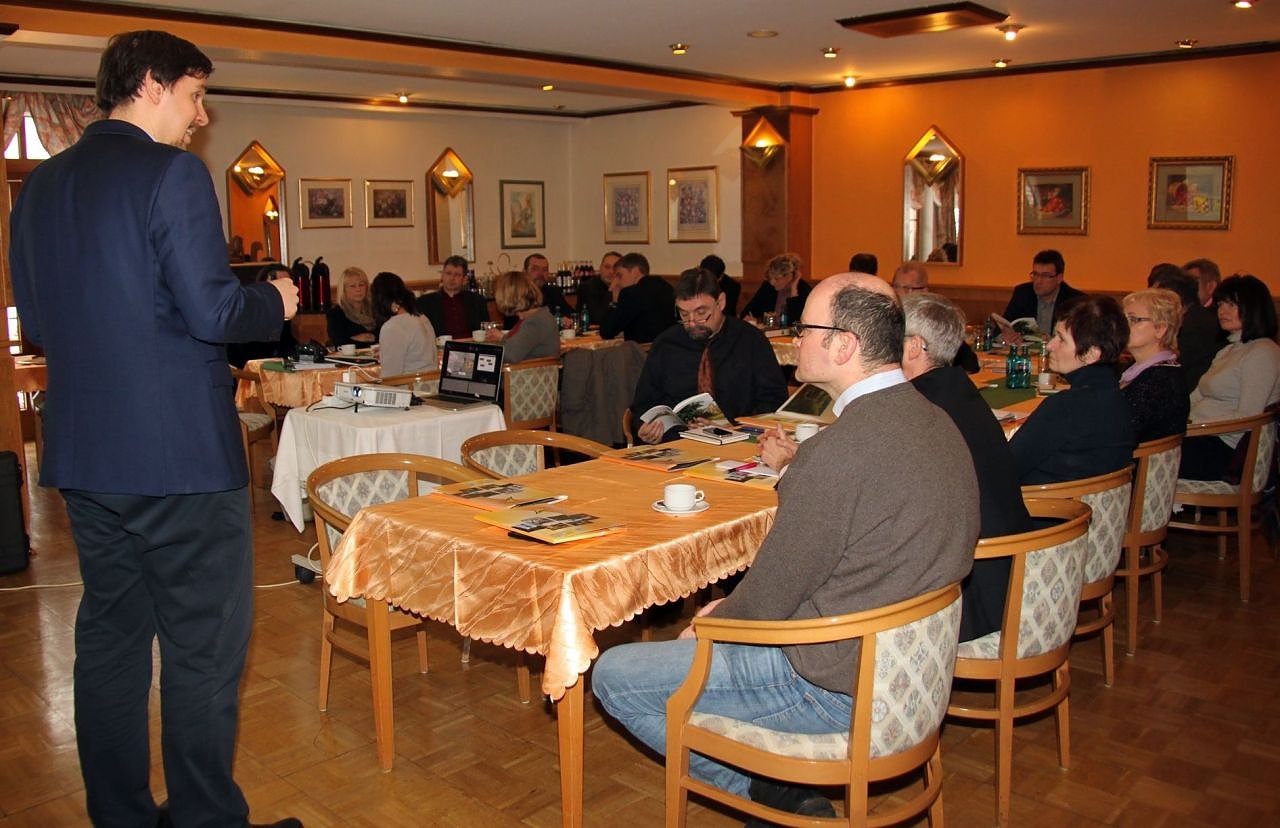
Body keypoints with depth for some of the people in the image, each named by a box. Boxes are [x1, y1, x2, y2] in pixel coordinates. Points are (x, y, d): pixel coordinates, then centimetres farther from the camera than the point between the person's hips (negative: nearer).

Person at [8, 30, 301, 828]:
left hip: (84, 454, 8)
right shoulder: (171, 172, -12)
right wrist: (275, 302, 0)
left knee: (110, 638, 16)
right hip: (181, 451, -8)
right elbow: (212, 313, -19)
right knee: (205, 648, 3)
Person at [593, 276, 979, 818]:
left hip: (835, 687, -9)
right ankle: (780, 786, 20)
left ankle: (770, 788, 7)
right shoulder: (934, 421, 2)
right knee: (710, 625, 29)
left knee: (614, 677, -1)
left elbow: (770, 601, -18)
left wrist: (715, 620, 1)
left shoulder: (839, 450, -27)